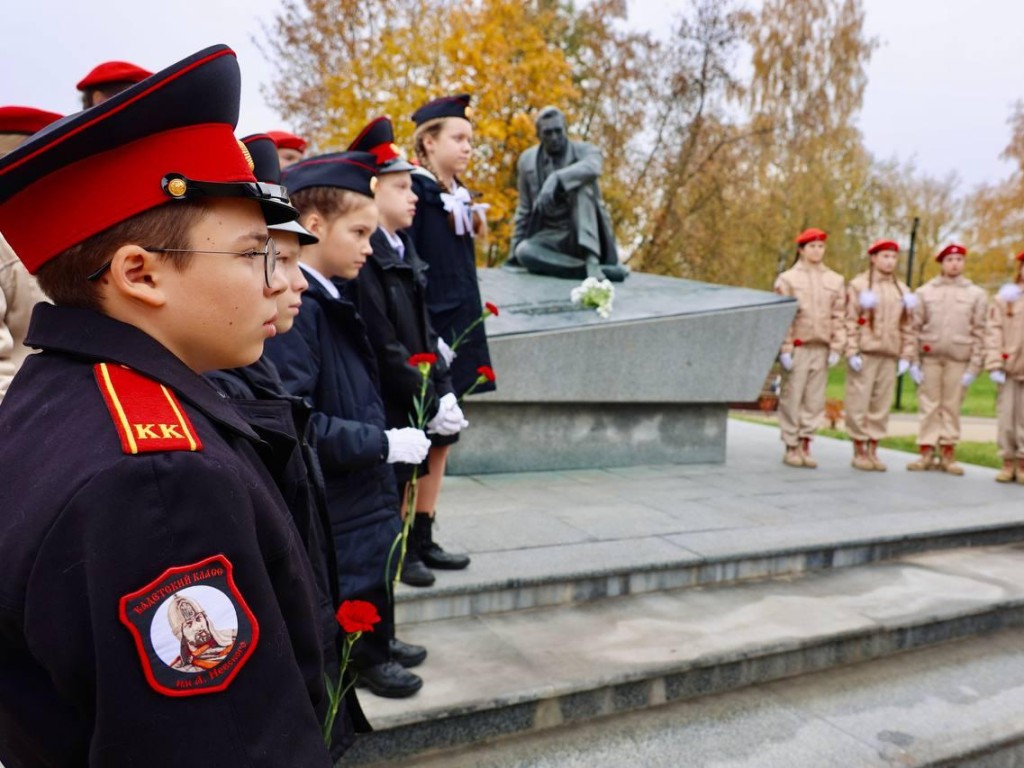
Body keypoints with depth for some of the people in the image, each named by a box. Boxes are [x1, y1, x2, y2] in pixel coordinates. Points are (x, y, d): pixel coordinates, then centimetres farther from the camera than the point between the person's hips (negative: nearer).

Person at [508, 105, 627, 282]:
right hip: (551, 237, 3)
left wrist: (556, 179, -40)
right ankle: (604, 270, -32)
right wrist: (513, 255, 10)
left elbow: (593, 168, -28)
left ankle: (592, 261, -39)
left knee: (583, 185, -27)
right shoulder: (527, 160, 9)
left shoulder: (584, 150, -1)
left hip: (585, 234, -2)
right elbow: (524, 210, 13)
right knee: (524, 251, -29)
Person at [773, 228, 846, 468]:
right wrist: (784, 349, -9)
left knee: (815, 400, 4)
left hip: (821, 349, 3)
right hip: (797, 347, -3)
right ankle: (791, 447, 8)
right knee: (792, 399, -1)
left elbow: (839, 317, 10)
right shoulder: (787, 278, 2)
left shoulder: (835, 281, 12)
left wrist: (836, 348, 2)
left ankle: (806, 445, 13)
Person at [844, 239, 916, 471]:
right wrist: (852, 352, -12)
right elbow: (850, 321, -5)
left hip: (890, 356, 4)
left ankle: (873, 450, 14)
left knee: (881, 405, 5)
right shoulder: (858, 285, 1)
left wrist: (905, 356, 6)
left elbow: (907, 327, 13)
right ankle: (859, 451, 8)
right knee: (859, 403, -2)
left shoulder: (902, 290, 14)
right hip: (864, 354, -4)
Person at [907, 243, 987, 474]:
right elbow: (915, 328, 4)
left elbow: (979, 333, 4)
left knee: (952, 407, 4)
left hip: (959, 360, 0)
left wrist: (974, 367, -3)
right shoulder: (925, 291, 7)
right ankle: (927, 453, 7)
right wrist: (914, 362, -2)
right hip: (930, 357, 0)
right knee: (929, 405, 1)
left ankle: (948, 453, 11)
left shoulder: (976, 294, 7)